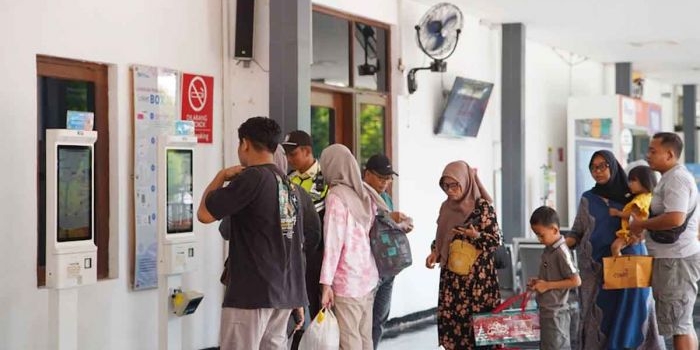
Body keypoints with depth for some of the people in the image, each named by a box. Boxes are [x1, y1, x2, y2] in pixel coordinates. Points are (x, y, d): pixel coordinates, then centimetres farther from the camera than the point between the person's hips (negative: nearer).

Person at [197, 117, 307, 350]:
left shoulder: (252, 177, -11)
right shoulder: (289, 185, 13)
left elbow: (205, 214, -9)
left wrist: (221, 176, 5)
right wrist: (297, 299, 20)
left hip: (251, 292, -8)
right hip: (283, 292, 8)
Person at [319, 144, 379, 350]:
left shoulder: (336, 196, -9)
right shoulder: (365, 194, 11)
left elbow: (333, 241, -13)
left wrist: (326, 282, -12)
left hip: (347, 280, -7)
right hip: (368, 277, 7)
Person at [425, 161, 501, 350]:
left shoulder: (482, 206, -8)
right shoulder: (447, 207, 9)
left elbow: (496, 240, -7)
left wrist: (476, 236, -24)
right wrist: (434, 253, 1)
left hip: (477, 275, -5)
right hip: (452, 274, 6)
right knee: (450, 318, 3)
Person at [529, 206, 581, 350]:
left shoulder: (561, 252, -18)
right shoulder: (549, 250, 9)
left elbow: (576, 281, -21)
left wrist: (547, 285, -19)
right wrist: (539, 282, 4)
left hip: (556, 314, -9)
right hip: (547, 311, 9)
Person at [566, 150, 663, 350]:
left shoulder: (631, 196, 7)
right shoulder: (588, 199, 11)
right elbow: (577, 232, 11)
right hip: (595, 265, 1)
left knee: (630, 313, -7)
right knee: (598, 314, -4)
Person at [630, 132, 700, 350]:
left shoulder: (676, 179, -16)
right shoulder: (671, 178, 17)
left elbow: (675, 218, -29)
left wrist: (642, 224, -16)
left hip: (677, 259, -11)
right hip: (672, 257, 11)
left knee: (679, 324, -7)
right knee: (682, 323, 15)